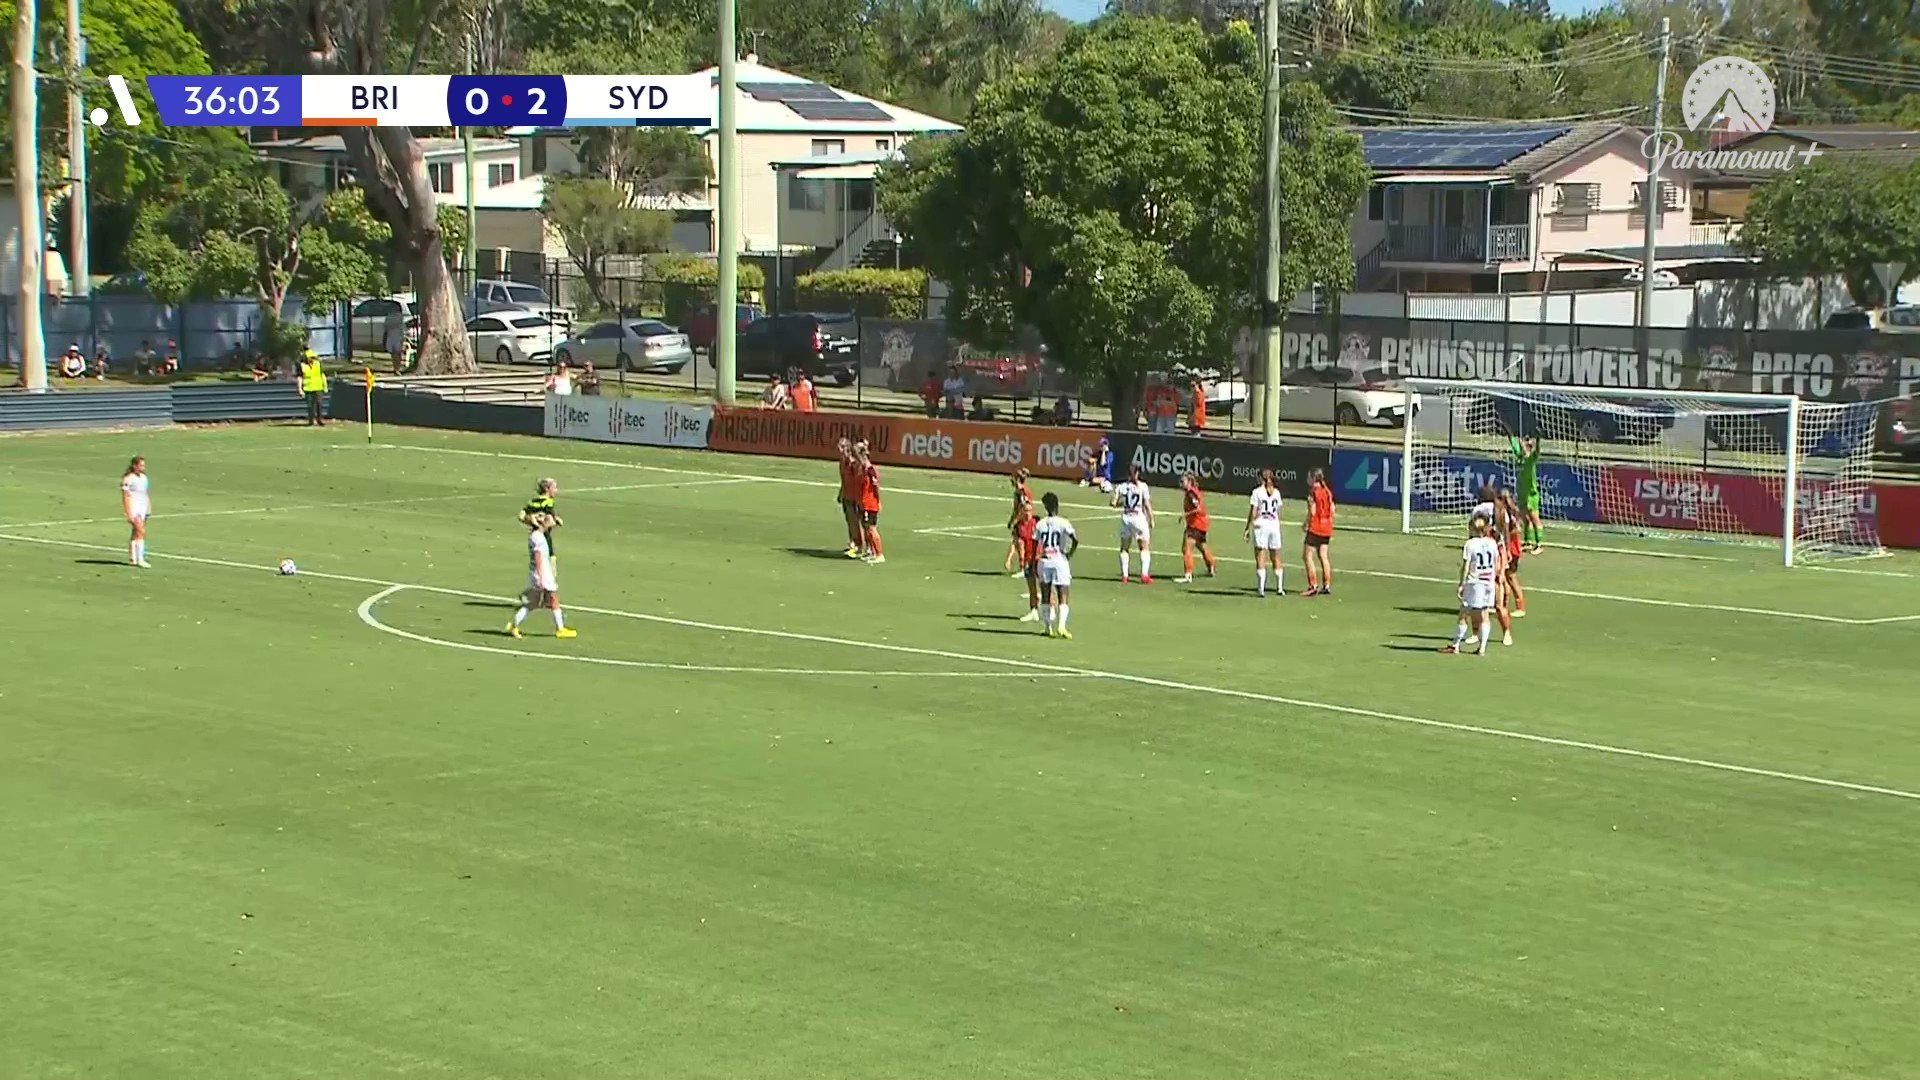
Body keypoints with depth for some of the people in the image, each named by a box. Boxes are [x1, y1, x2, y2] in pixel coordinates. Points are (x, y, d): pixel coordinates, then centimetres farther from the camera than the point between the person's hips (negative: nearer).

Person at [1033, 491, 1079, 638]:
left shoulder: (1040, 524, 5)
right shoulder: (1063, 523, -5)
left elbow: (1034, 545, 6)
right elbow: (1075, 540, -15)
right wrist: (1069, 554, 0)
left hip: (1044, 561, 3)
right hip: (1060, 561, -3)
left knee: (1045, 597, 13)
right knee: (1063, 597, 0)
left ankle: (1047, 627, 15)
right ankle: (1061, 626, -15)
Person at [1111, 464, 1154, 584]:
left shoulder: (1122, 487, 1)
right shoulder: (1142, 486, -6)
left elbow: (1114, 503, 0)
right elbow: (1147, 505, -8)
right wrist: (1151, 519, 0)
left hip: (1125, 518, 3)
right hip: (1139, 518, -3)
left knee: (1124, 548, 14)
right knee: (1145, 548, 7)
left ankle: (1124, 575, 7)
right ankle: (1144, 575, -3)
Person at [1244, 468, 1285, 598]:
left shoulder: (1257, 492, -6)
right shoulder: (1276, 492, 6)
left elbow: (1253, 513, -7)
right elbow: (1278, 512, 9)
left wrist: (1248, 528, -2)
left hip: (1261, 526, -4)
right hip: (1274, 525, 4)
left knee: (1260, 559, -3)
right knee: (1275, 558, 13)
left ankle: (1261, 589, -10)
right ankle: (1280, 588, 15)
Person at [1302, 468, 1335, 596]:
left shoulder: (1313, 492, -12)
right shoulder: (1327, 492, 10)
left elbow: (1312, 512, -17)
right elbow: (1332, 511, 11)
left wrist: (1306, 524, -5)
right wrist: (1330, 529, 18)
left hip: (1315, 527, -8)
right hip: (1327, 527, 8)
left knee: (1307, 556, -1)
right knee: (1323, 557, 12)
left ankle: (1313, 586, -6)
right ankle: (1326, 586, 11)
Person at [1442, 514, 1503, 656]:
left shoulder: (1470, 544, -10)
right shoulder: (1492, 544, 4)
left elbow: (1465, 567, -10)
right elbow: (1497, 566, 9)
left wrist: (1461, 584, -6)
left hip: (1473, 582, -5)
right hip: (1489, 583, 5)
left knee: (1464, 615, 3)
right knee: (1484, 616, 8)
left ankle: (1455, 645, 9)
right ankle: (1482, 647, 6)